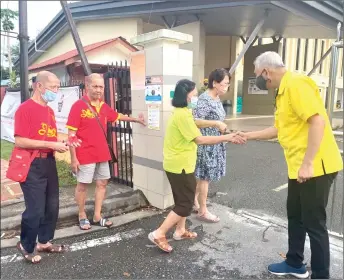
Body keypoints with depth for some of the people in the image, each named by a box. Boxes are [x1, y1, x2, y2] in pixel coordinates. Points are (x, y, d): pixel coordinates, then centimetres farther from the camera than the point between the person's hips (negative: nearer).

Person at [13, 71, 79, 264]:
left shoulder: (50, 110, 14)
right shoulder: (25, 109, -12)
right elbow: (20, 141, -20)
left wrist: (63, 143, 2)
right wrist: (51, 144, -21)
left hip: (49, 163, 8)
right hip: (32, 165, -8)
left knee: (52, 206, 14)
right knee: (35, 209, -2)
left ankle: (45, 242, 32)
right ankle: (26, 247, 22)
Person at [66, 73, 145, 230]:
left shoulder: (104, 107, 7)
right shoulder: (78, 106, -12)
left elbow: (118, 116, 27)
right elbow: (71, 134, -14)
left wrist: (136, 120, 36)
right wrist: (73, 158, -17)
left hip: (102, 154, 7)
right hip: (85, 155, -7)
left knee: (102, 183, 13)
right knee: (82, 185, 7)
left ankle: (97, 216, 26)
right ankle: (82, 216, 25)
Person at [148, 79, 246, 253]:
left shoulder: (181, 113, 11)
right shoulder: (183, 115, -22)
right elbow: (199, 140, -23)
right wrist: (227, 137, -20)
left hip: (178, 164, 10)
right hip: (180, 166, -10)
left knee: (183, 199, 21)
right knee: (185, 204, -1)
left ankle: (180, 231, 35)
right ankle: (158, 234, 4)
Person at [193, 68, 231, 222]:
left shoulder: (217, 99, 10)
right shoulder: (204, 99, -19)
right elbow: (195, 121, -24)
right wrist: (217, 124, -23)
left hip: (215, 143, 9)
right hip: (206, 144, -9)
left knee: (203, 176, 16)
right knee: (205, 176, 1)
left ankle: (194, 202, 32)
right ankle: (203, 211, 15)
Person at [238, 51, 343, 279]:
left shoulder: (296, 84, -16)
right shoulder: (283, 91, 14)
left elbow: (318, 121, -25)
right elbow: (280, 129, 21)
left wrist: (308, 164, -26)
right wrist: (248, 136, 24)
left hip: (316, 167, -10)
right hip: (298, 167, 10)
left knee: (314, 223, 3)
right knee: (295, 216, 19)